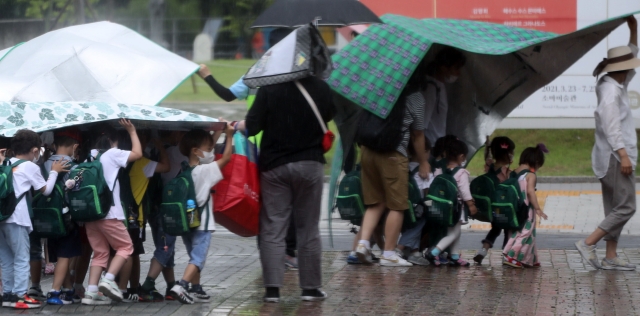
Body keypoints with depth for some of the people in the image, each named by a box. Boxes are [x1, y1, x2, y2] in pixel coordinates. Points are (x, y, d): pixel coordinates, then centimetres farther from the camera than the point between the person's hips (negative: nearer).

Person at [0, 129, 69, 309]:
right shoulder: (30, 167, 0)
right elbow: (46, 190, 5)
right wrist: (54, 172, 18)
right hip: (16, 218, -6)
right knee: (22, 258, -2)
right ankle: (19, 296, -5)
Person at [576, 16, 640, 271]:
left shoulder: (617, 85, 15)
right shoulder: (610, 90, -15)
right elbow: (611, 126, -22)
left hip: (613, 157, 10)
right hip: (616, 156, -10)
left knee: (614, 209, 10)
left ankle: (611, 257, 10)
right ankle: (588, 243, -12)